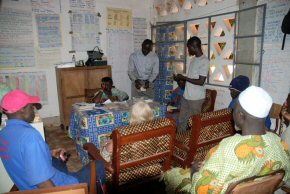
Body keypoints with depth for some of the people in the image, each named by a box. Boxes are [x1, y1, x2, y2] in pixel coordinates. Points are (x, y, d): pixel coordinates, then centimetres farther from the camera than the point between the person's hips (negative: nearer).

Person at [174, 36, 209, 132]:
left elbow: (200, 82, -20)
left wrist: (184, 78, -15)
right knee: (182, 120, 14)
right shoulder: (193, 60, 12)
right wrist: (180, 78, 3)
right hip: (186, 96, 8)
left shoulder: (205, 61, -15)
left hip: (196, 98, -8)